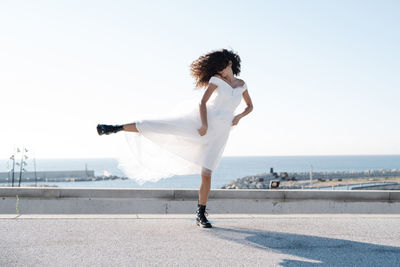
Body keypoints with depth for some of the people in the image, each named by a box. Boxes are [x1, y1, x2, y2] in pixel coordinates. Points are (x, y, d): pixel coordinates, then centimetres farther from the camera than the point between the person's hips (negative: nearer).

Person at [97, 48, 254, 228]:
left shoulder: (242, 85, 13)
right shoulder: (216, 80, 2)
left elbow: (250, 106, 24)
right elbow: (203, 102, -3)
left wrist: (239, 117, 4)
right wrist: (205, 125, -15)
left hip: (220, 131, 2)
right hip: (200, 119, -1)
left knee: (206, 174, -8)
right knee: (156, 126, -12)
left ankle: (201, 215, 2)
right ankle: (115, 128, 0)